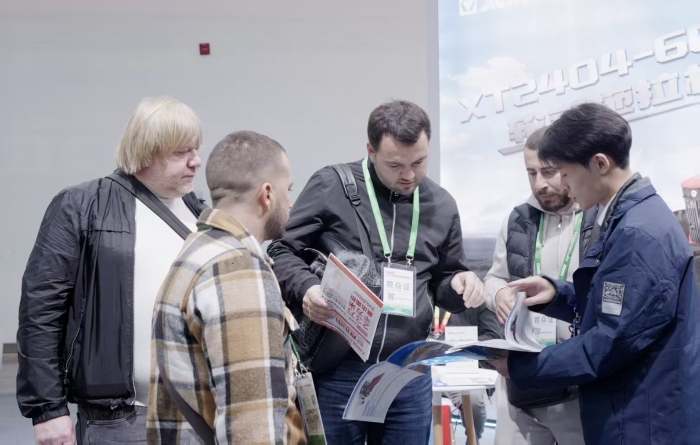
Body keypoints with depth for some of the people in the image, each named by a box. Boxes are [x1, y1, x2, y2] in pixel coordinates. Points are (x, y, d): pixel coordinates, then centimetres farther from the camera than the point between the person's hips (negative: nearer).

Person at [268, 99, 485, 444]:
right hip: (336, 369, -4)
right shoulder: (332, 186, -4)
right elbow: (280, 250, -2)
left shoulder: (441, 205, 11)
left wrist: (460, 285, -3)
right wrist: (306, 288, -21)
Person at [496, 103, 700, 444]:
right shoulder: (625, 218, 10)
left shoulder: (640, 233, -22)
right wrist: (556, 294, 4)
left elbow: (614, 341, -23)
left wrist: (521, 367, -15)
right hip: (631, 414, 10)